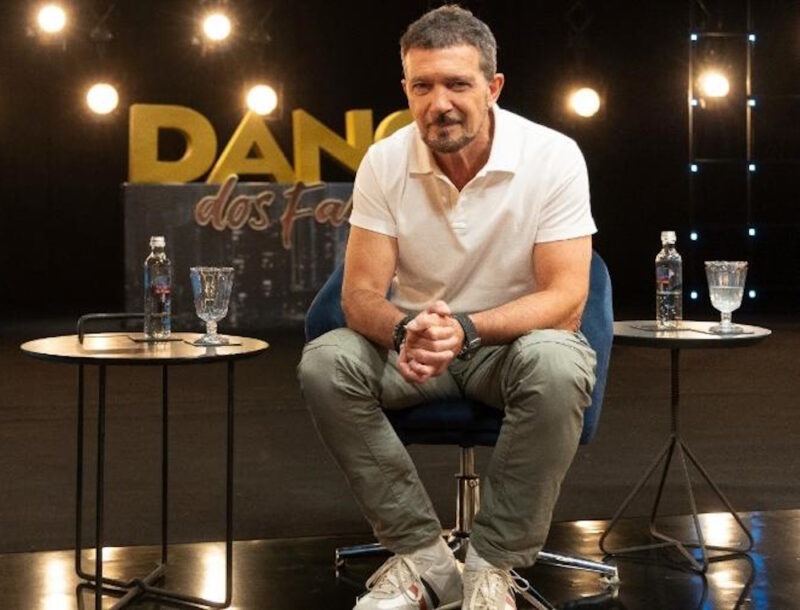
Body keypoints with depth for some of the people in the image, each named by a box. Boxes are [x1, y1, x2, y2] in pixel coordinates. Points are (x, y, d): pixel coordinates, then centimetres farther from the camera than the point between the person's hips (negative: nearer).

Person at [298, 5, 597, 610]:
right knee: (323, 363, -25)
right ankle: (425, 557, -18)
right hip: (415, 341, 3)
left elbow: (565, 300, -19)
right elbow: (361, 294, -11)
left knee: (557, 366, -37)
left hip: (515, 339, -2)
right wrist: (404, 331, -36)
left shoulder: (553, 157, -17)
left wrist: (467, 328, -37)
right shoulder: (384, 163, -10)